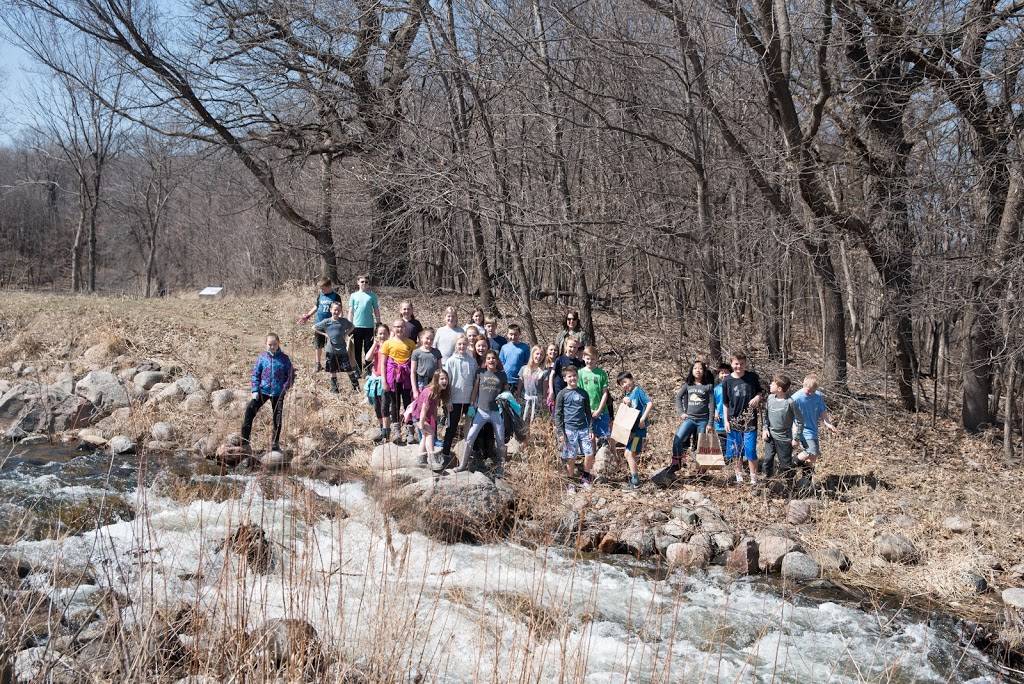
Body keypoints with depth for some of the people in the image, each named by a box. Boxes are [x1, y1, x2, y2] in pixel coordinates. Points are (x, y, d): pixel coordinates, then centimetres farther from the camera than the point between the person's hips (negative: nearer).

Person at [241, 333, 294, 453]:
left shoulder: (284, 358, -2)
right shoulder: (262, 358, -1)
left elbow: (290, 375, 3)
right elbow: (255, 374, 2)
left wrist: (286, 387, -11)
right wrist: (254, 390, -6)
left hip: (278, 393, 0)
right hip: (262, 390, 0)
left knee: (278, 418, 8)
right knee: (249, 411, -13)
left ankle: (275, 443, 25)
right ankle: (244, 442, -8)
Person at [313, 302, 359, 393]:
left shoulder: (344, 321, -1)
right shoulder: (326, 322, -3)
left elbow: (351, 327, 17)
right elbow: (314, 327, 6)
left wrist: (346, 334, 2)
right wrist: (324, 334, -2)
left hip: (342, 349, 0)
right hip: (331, 350, 0)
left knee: (348, 369, -1)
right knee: (333, 371, 8)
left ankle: (356, 386, 8)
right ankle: (334, 388, 19)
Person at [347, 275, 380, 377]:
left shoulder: (372, 296, 3)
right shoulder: (353, 296, 5)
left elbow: (376, 311, 6)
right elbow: (350, 312, 7)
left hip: (369, 326, -1)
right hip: (357, 326, 1)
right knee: (357, 350, 8)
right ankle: (358, 370, 17)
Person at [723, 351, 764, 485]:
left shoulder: (753, 377, -3)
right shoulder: (728, 381, -1)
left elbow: (761, 392, 11)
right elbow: (726, 403, 6)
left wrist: (758, 397, -13)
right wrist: (726, 421, 2)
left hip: (750, 420, -2)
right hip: (734, 421, 2)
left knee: (750, 450, -5)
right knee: (735, 451, 9)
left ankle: (754, 479, 7)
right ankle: (739, 477, 24)